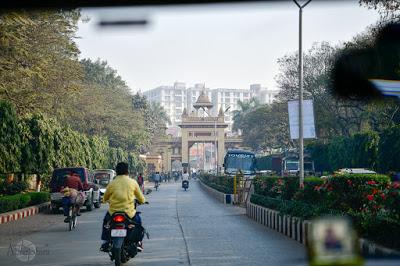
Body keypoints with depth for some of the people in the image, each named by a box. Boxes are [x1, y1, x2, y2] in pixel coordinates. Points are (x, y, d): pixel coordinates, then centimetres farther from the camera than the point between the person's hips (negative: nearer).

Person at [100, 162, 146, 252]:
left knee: (106, 220, 33)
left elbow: (104, 199, 11)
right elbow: (141, 199, 5)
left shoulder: (112, 184, -2)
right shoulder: (133, 182, -3)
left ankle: (105, 242, 27)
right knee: (138, 220, 32)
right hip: (129, 213, 0)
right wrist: (141, 201, 30)